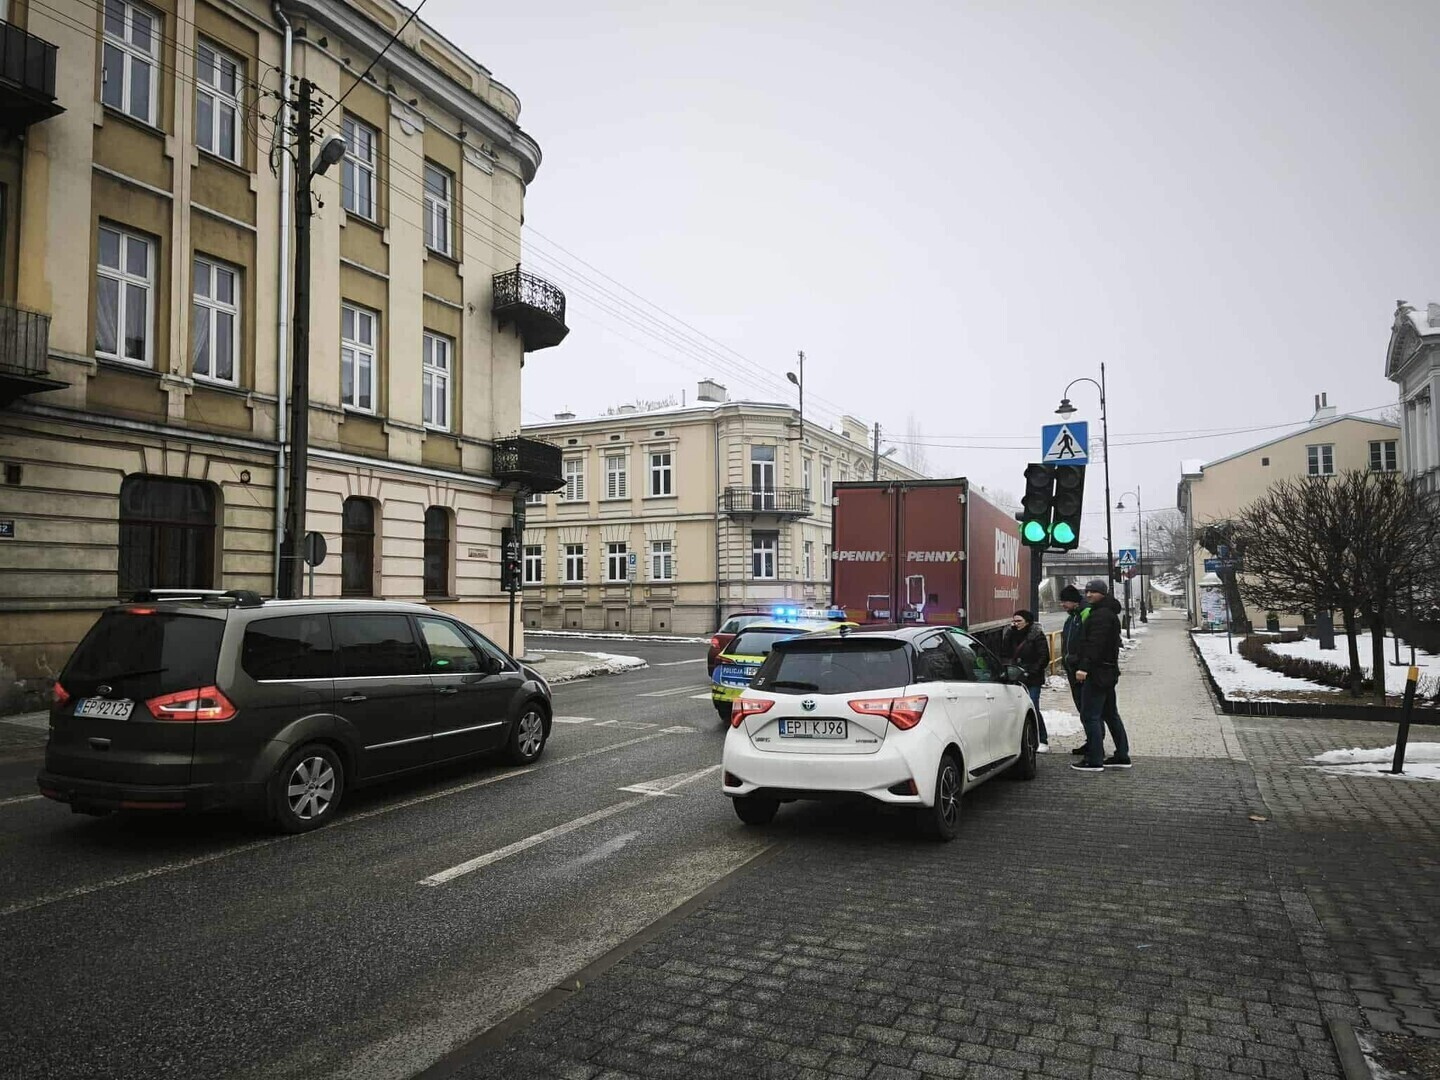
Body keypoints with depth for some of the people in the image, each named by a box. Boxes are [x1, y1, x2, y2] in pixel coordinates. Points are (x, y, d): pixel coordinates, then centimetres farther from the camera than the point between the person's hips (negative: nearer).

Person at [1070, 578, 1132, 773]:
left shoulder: (1102, 614, -15)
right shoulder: (1108, 612, 19)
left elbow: (1095, 643, -26)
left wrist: (1084, 666, -31)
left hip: (1097, 672, -11)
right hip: (1108, 671, 11)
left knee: (1090, 715, -8)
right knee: (1110, 715, 17)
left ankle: (1094, 760, -6)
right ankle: (1122, 756, 23)